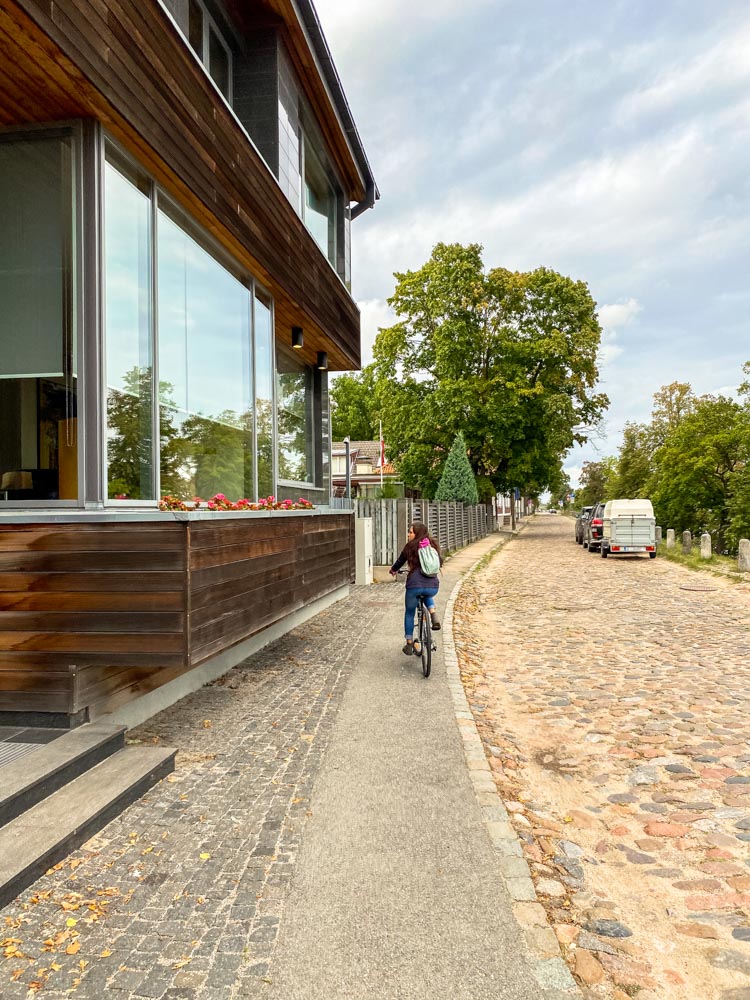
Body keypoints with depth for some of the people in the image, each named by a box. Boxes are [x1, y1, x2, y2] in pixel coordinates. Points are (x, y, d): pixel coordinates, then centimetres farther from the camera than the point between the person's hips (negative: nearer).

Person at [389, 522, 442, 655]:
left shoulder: (410, 546, 2)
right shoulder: (433, 545, 11)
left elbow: (400, 562, 15)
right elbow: (439, 563, 25)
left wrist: (393, 570, 36)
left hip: (414, 585, -3)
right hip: (433, 586, 3)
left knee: (409, 614, 20)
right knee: (427, 596, 39)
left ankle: (409, 645, 24)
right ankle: (434, 618, 12)